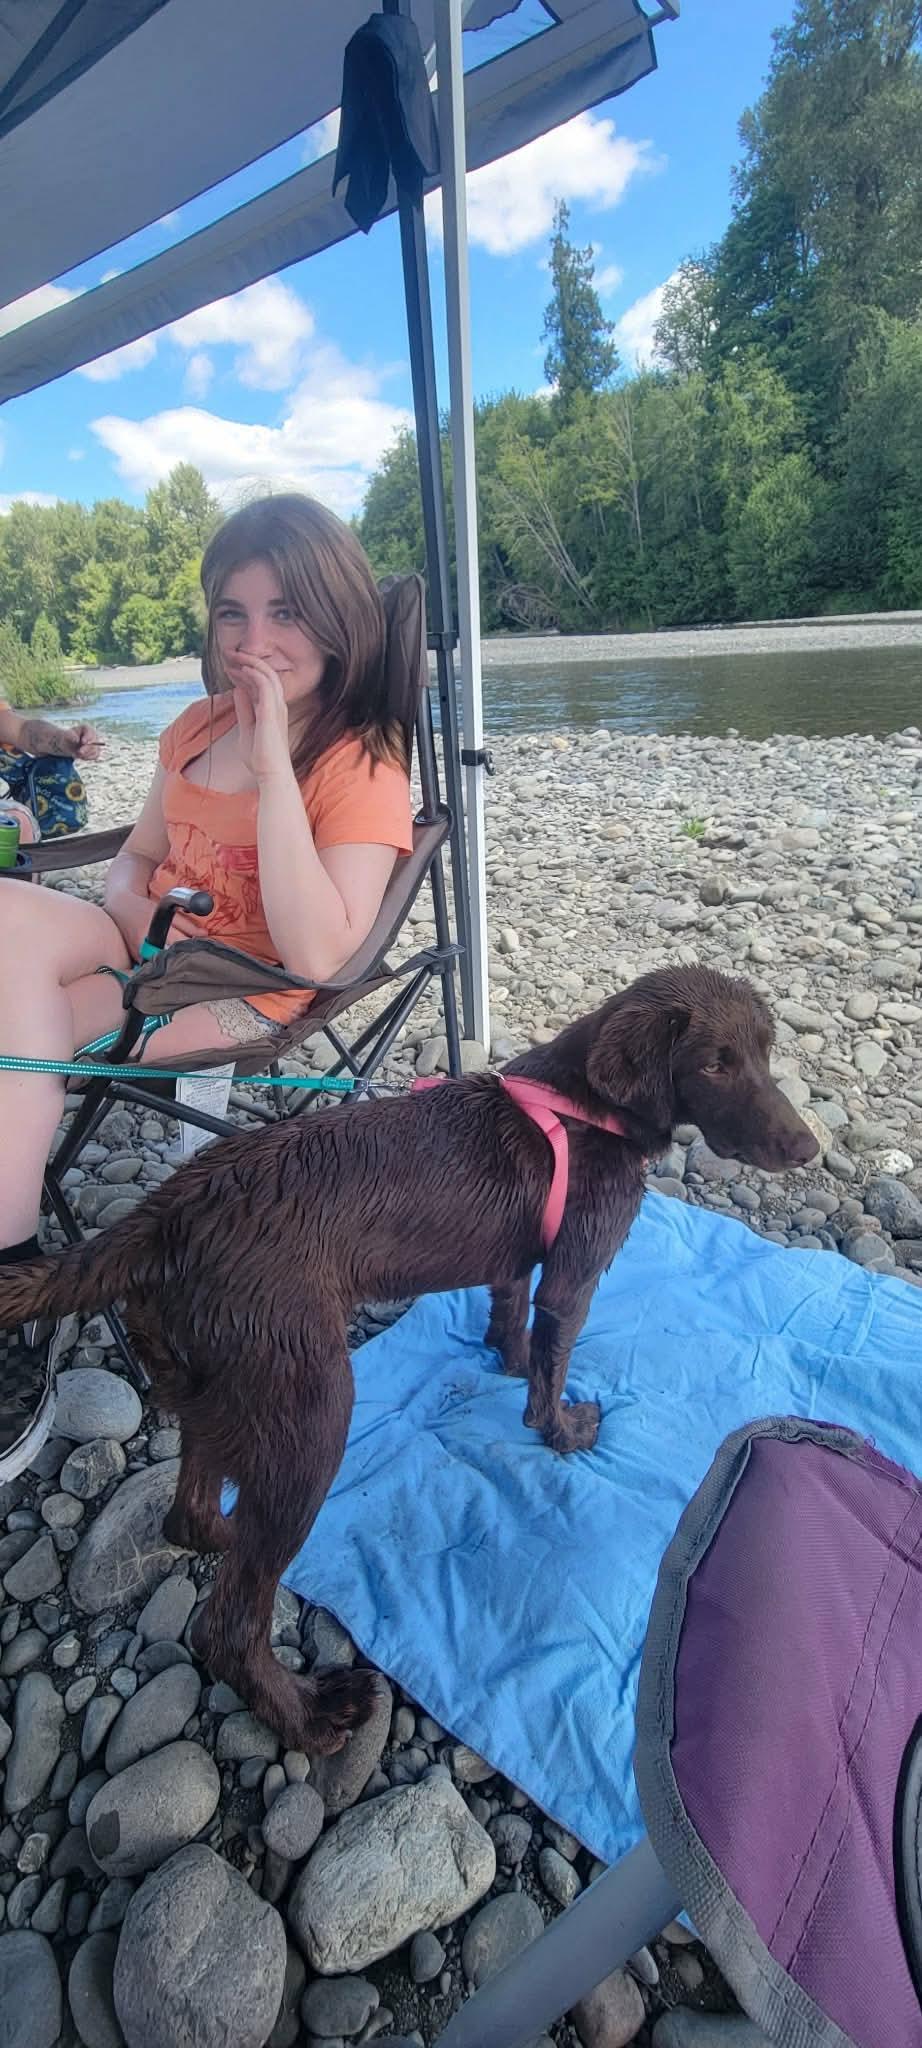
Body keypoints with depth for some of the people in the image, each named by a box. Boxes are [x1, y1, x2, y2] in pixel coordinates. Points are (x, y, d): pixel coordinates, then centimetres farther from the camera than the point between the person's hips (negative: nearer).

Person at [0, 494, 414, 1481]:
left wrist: (273, 765, -24)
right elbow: (137, 857, 20)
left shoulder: (362, 762, -11)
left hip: (242, 1000, -6)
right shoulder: (196, 728, 10)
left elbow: (315, 955, -25)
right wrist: (132, 915, -4)